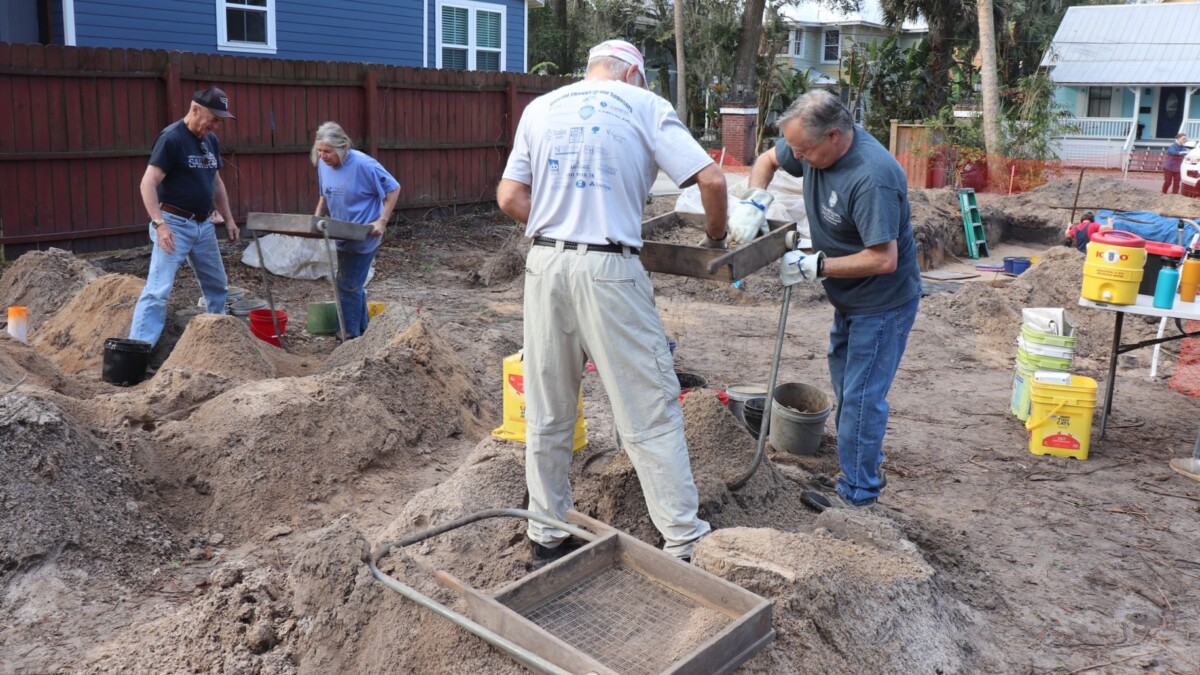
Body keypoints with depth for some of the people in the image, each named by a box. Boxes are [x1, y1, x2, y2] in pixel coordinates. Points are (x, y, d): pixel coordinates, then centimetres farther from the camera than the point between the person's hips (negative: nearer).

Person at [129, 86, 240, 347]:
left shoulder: (211, 140, 9)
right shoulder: (171, 138, -15)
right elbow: (148, 183, -20)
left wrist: (228, 218, 18)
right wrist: (159, 223, -29)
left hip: (203, 225, 8)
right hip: (174, 224, -8)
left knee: (218, 285, 18)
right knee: (158, 290, -13)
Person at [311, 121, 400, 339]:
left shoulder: (363, 164, -21)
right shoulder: (322, 164, 0)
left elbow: (393, 189, -15)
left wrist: (382, 221, -19)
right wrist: (316, 219, 2)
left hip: (364, 237, -8)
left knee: (347, 287, -8)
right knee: (354, 286, 18)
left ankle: (352, 337, 2)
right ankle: (362, 332, 32)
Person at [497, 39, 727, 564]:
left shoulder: (540, 108, 15)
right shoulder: (644, 106, 5)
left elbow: (510, 197, 9)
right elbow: (711, 179, -3)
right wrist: (716, 236, 14)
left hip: (544, 263, 4)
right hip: (609, 271, -4)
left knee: (547, 411, 13)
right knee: (649, 411, 2)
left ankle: (546, 534, 24)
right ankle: (685, 542, 7)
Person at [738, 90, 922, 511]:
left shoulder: (872, 178, -33)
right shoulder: (815, 145, -8)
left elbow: (883, 259, -33)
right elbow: (767, 161, 10)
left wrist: (815, 266, -27)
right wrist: (752, 204, -8)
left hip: (883, 302, -10)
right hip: (850, 298, 10)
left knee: (861, 397, -4)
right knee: (845, 385, 21)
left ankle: (856, 495, 10)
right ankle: (866, 465, 39)